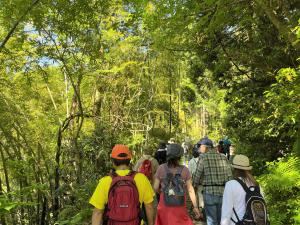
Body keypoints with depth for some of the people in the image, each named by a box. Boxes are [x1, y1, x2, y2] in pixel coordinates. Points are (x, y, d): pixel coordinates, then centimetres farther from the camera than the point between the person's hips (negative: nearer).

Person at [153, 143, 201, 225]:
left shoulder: (161, 168, -11)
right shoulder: (184, 170, -9)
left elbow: (155, 188, -5)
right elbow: (190, 190, -6)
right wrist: (195, 207, 1)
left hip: (164, 206, 0)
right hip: (180, 207, 0)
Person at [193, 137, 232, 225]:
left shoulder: (203, 157, -6)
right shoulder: (223, 157, 6)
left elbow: (197, 176, -4)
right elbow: (229, 176, 5)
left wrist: (194, 186, 14)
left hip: (209, 192, -4)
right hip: (223, 192, 4)